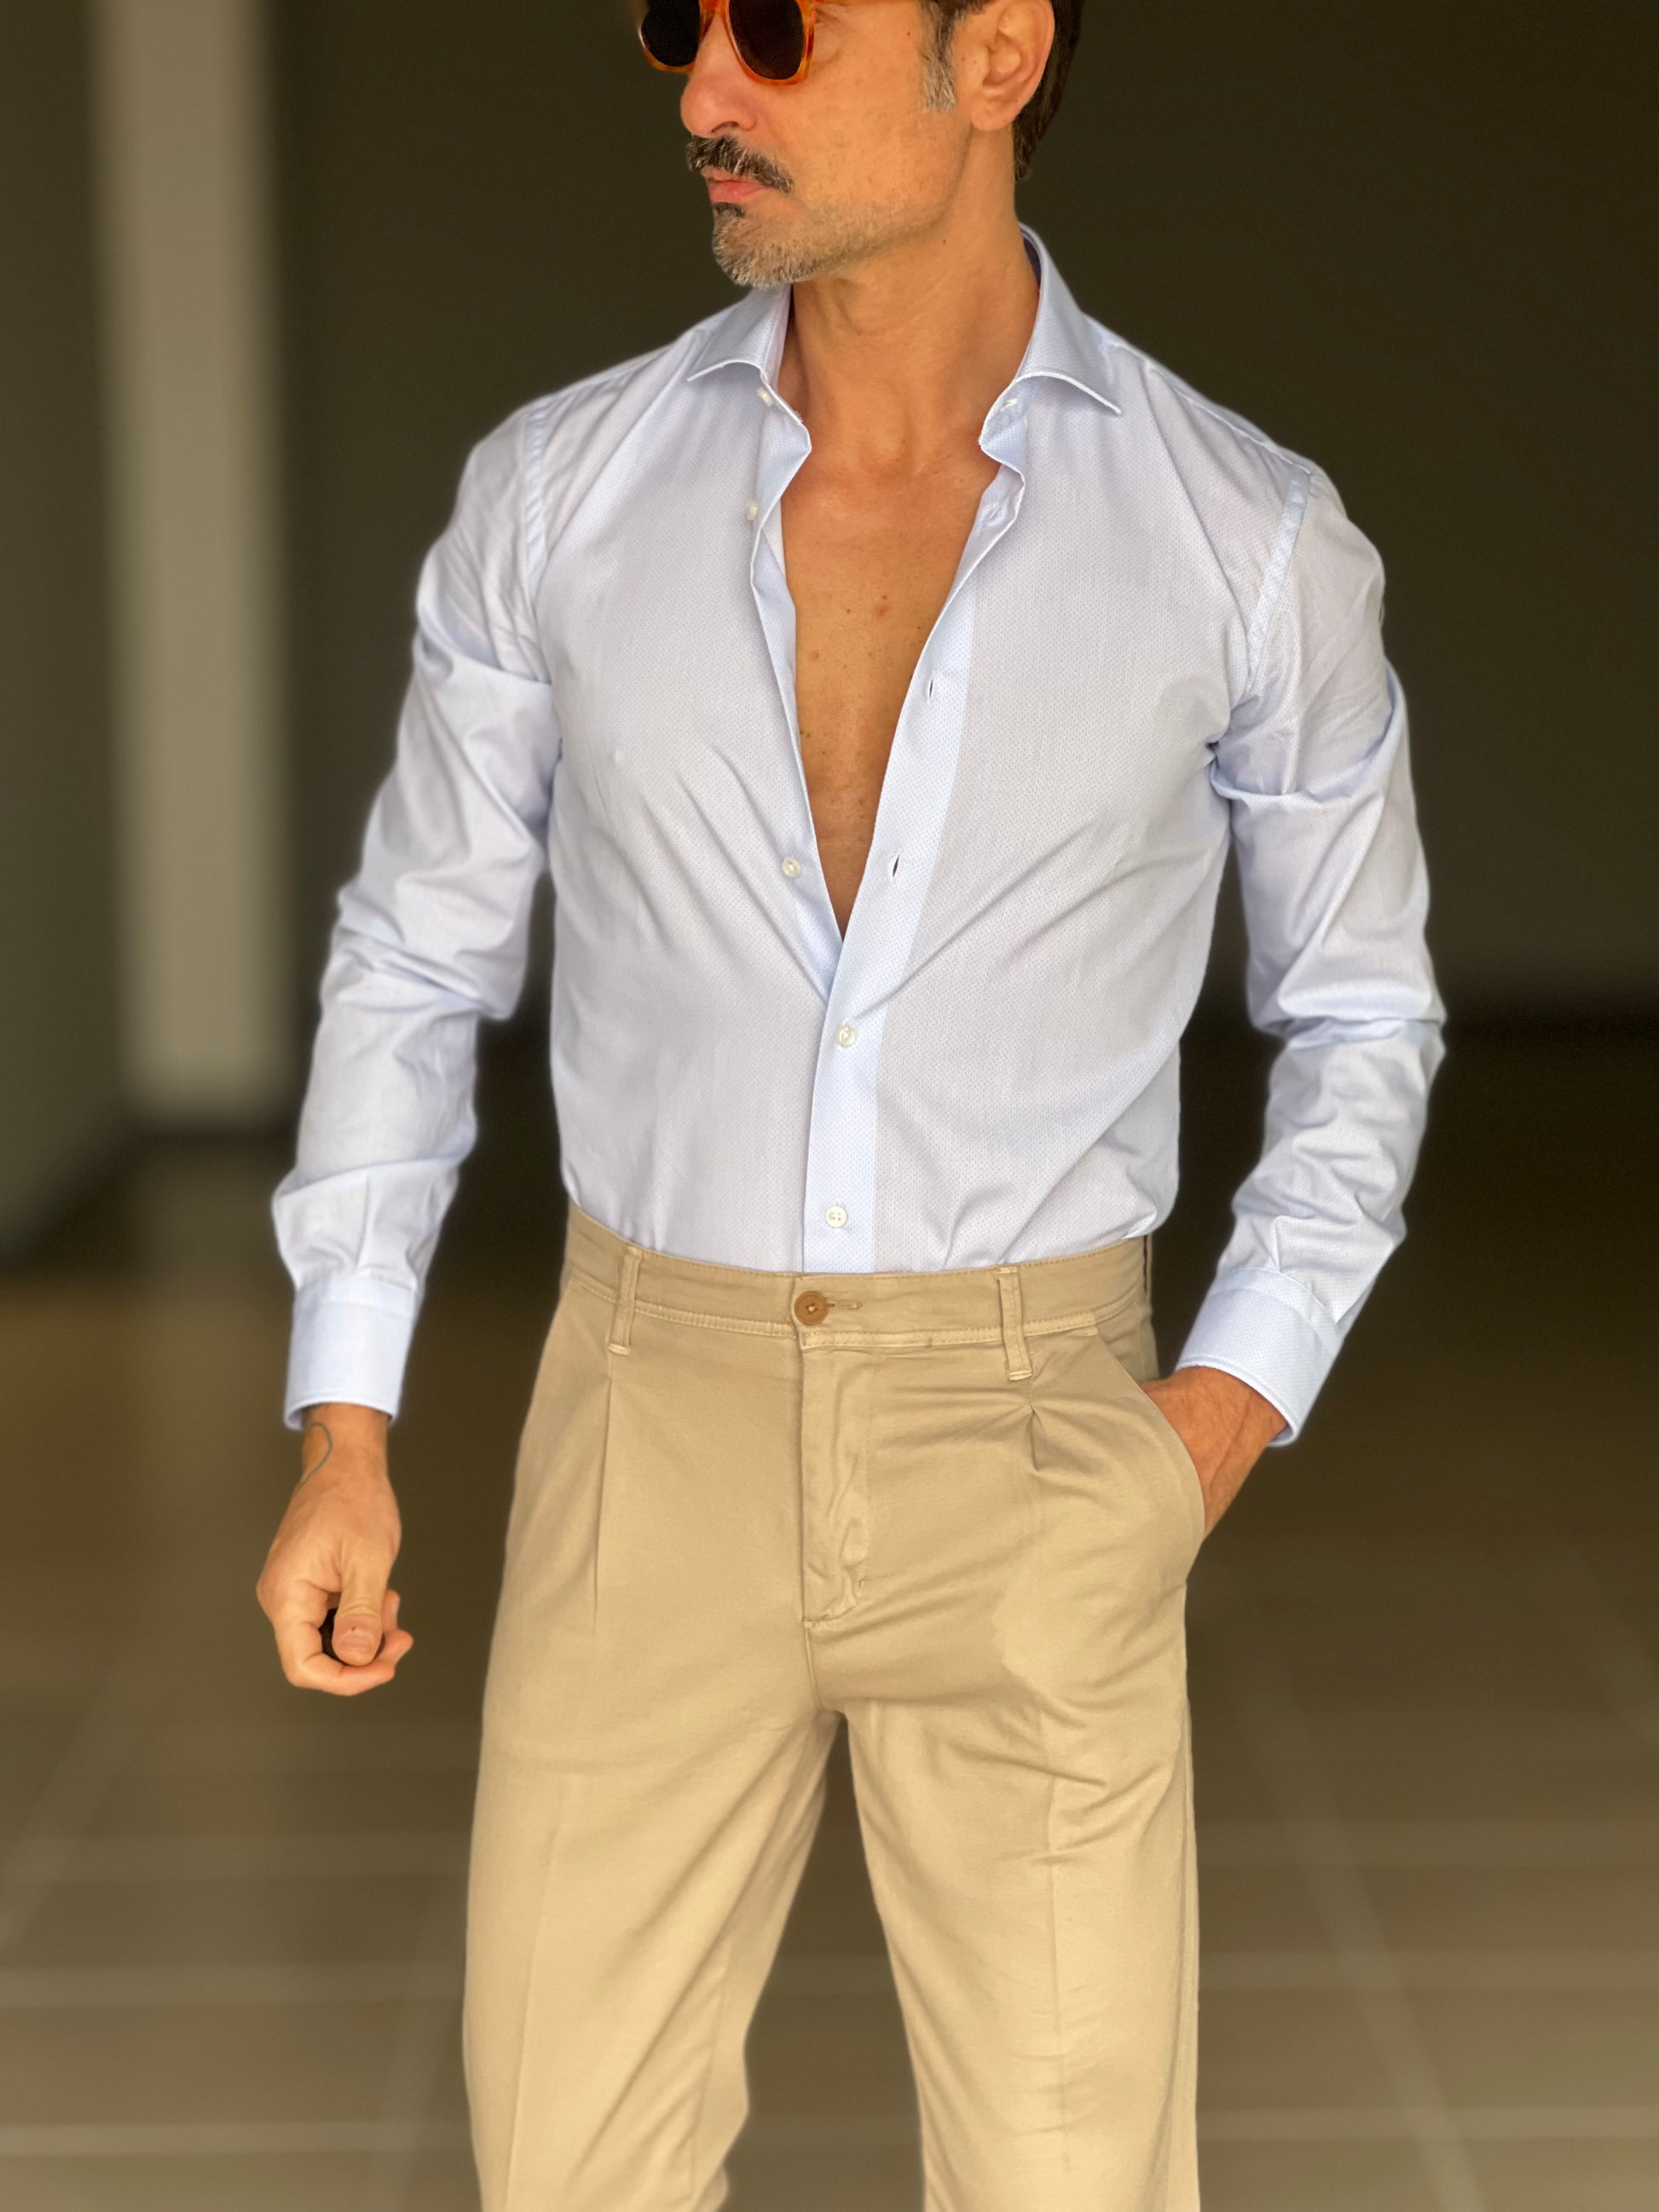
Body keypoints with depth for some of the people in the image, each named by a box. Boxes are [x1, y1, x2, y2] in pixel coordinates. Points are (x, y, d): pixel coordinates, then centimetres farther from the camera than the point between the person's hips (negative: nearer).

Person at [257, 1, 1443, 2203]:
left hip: (1023, 1457, -1)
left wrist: (1232, 1407, -6)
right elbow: (419, 959, 8)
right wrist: (341, 1428, 1)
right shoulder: (560, 489, -3)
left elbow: (1358, 1009, 7)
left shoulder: (1252, 541, -7)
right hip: (660, 1437, 2)